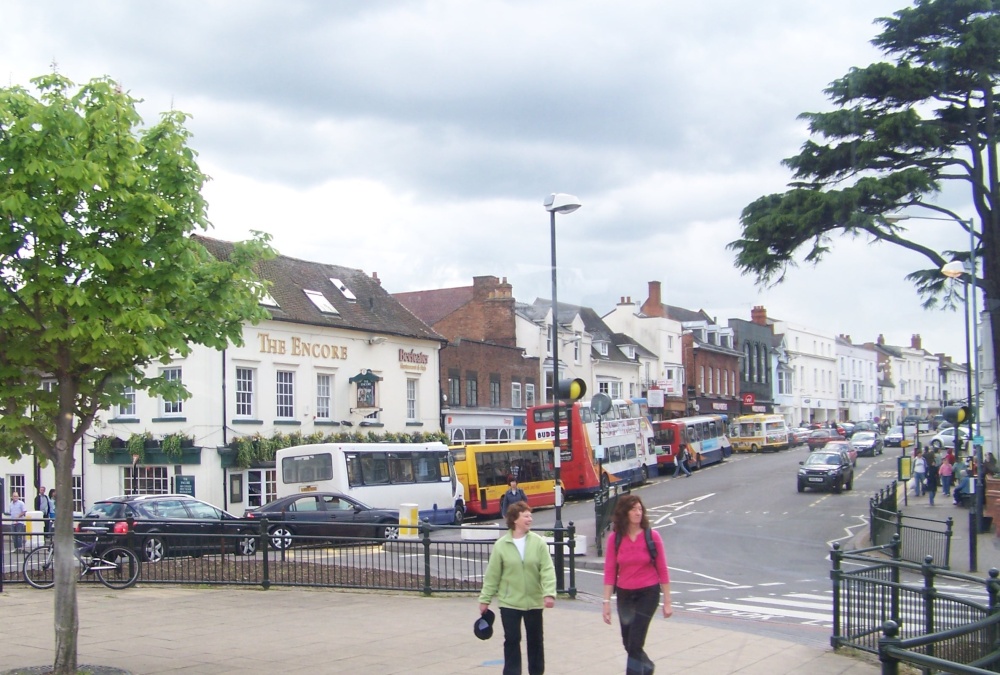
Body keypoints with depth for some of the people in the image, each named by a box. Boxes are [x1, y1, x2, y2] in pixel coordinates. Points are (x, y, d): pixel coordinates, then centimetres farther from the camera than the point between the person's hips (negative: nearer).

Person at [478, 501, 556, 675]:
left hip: (534, 602, 1)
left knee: (535, 639, 13)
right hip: (509, 602, -1)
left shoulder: (538, 542, -5)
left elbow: (547, 570, -9)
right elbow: (492, 574, -2)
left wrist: (549, 593, -22)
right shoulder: (501, 545, -6)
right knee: (512, 640, 3)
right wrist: (485, 599, -1)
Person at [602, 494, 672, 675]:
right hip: (624, 594, 3)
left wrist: (667, 602, -3)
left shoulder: (652, 536, -9)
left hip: (648, 593, -3)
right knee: (628, 643, 17)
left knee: (635, 642, -11)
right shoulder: (615, 538, -4)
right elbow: (609, 571, -3)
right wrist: (606, 602, -6)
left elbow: (662, 570, -4)